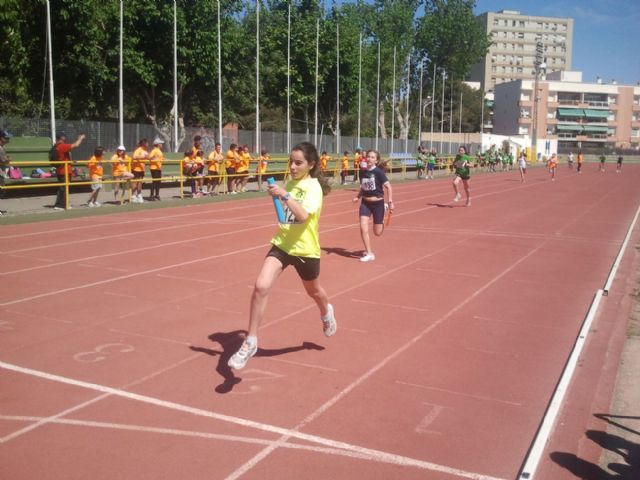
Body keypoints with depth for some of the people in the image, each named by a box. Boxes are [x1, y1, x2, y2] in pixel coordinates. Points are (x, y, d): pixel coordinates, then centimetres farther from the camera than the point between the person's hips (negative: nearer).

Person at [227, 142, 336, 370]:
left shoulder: (313, 187, -16)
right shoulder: (290, 183, 4)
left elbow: (303, 216, -35)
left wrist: (284, 195, -43)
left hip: (305, 249, -4)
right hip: (282, 244, 4)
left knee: (313, 291, 22)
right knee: (261, 286, -18)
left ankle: (326, 312, 60)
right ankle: (250, 343, -9)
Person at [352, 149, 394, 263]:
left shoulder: (378, 172, -16)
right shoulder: (362, 171, -1)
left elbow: (388, 187, -14)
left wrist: (390, 202, -20)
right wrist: (358, 196, -2)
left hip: (377, 203, -4)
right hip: (365, 202, 4)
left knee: (378, 233, 7)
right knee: (363, 228, -11)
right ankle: (369, 253, 2)